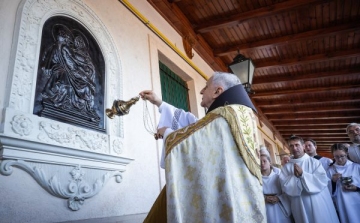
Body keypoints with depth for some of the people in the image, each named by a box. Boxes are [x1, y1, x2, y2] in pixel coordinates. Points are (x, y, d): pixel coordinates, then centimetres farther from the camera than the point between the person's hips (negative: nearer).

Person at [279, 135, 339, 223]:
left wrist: (302, 174, -18)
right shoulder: (286, 167, 0)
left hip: (319, 204, -1)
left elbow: (323, 181, -12)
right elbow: (285, 187, -6)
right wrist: (295, 176, -19)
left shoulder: (314, 162, -1)